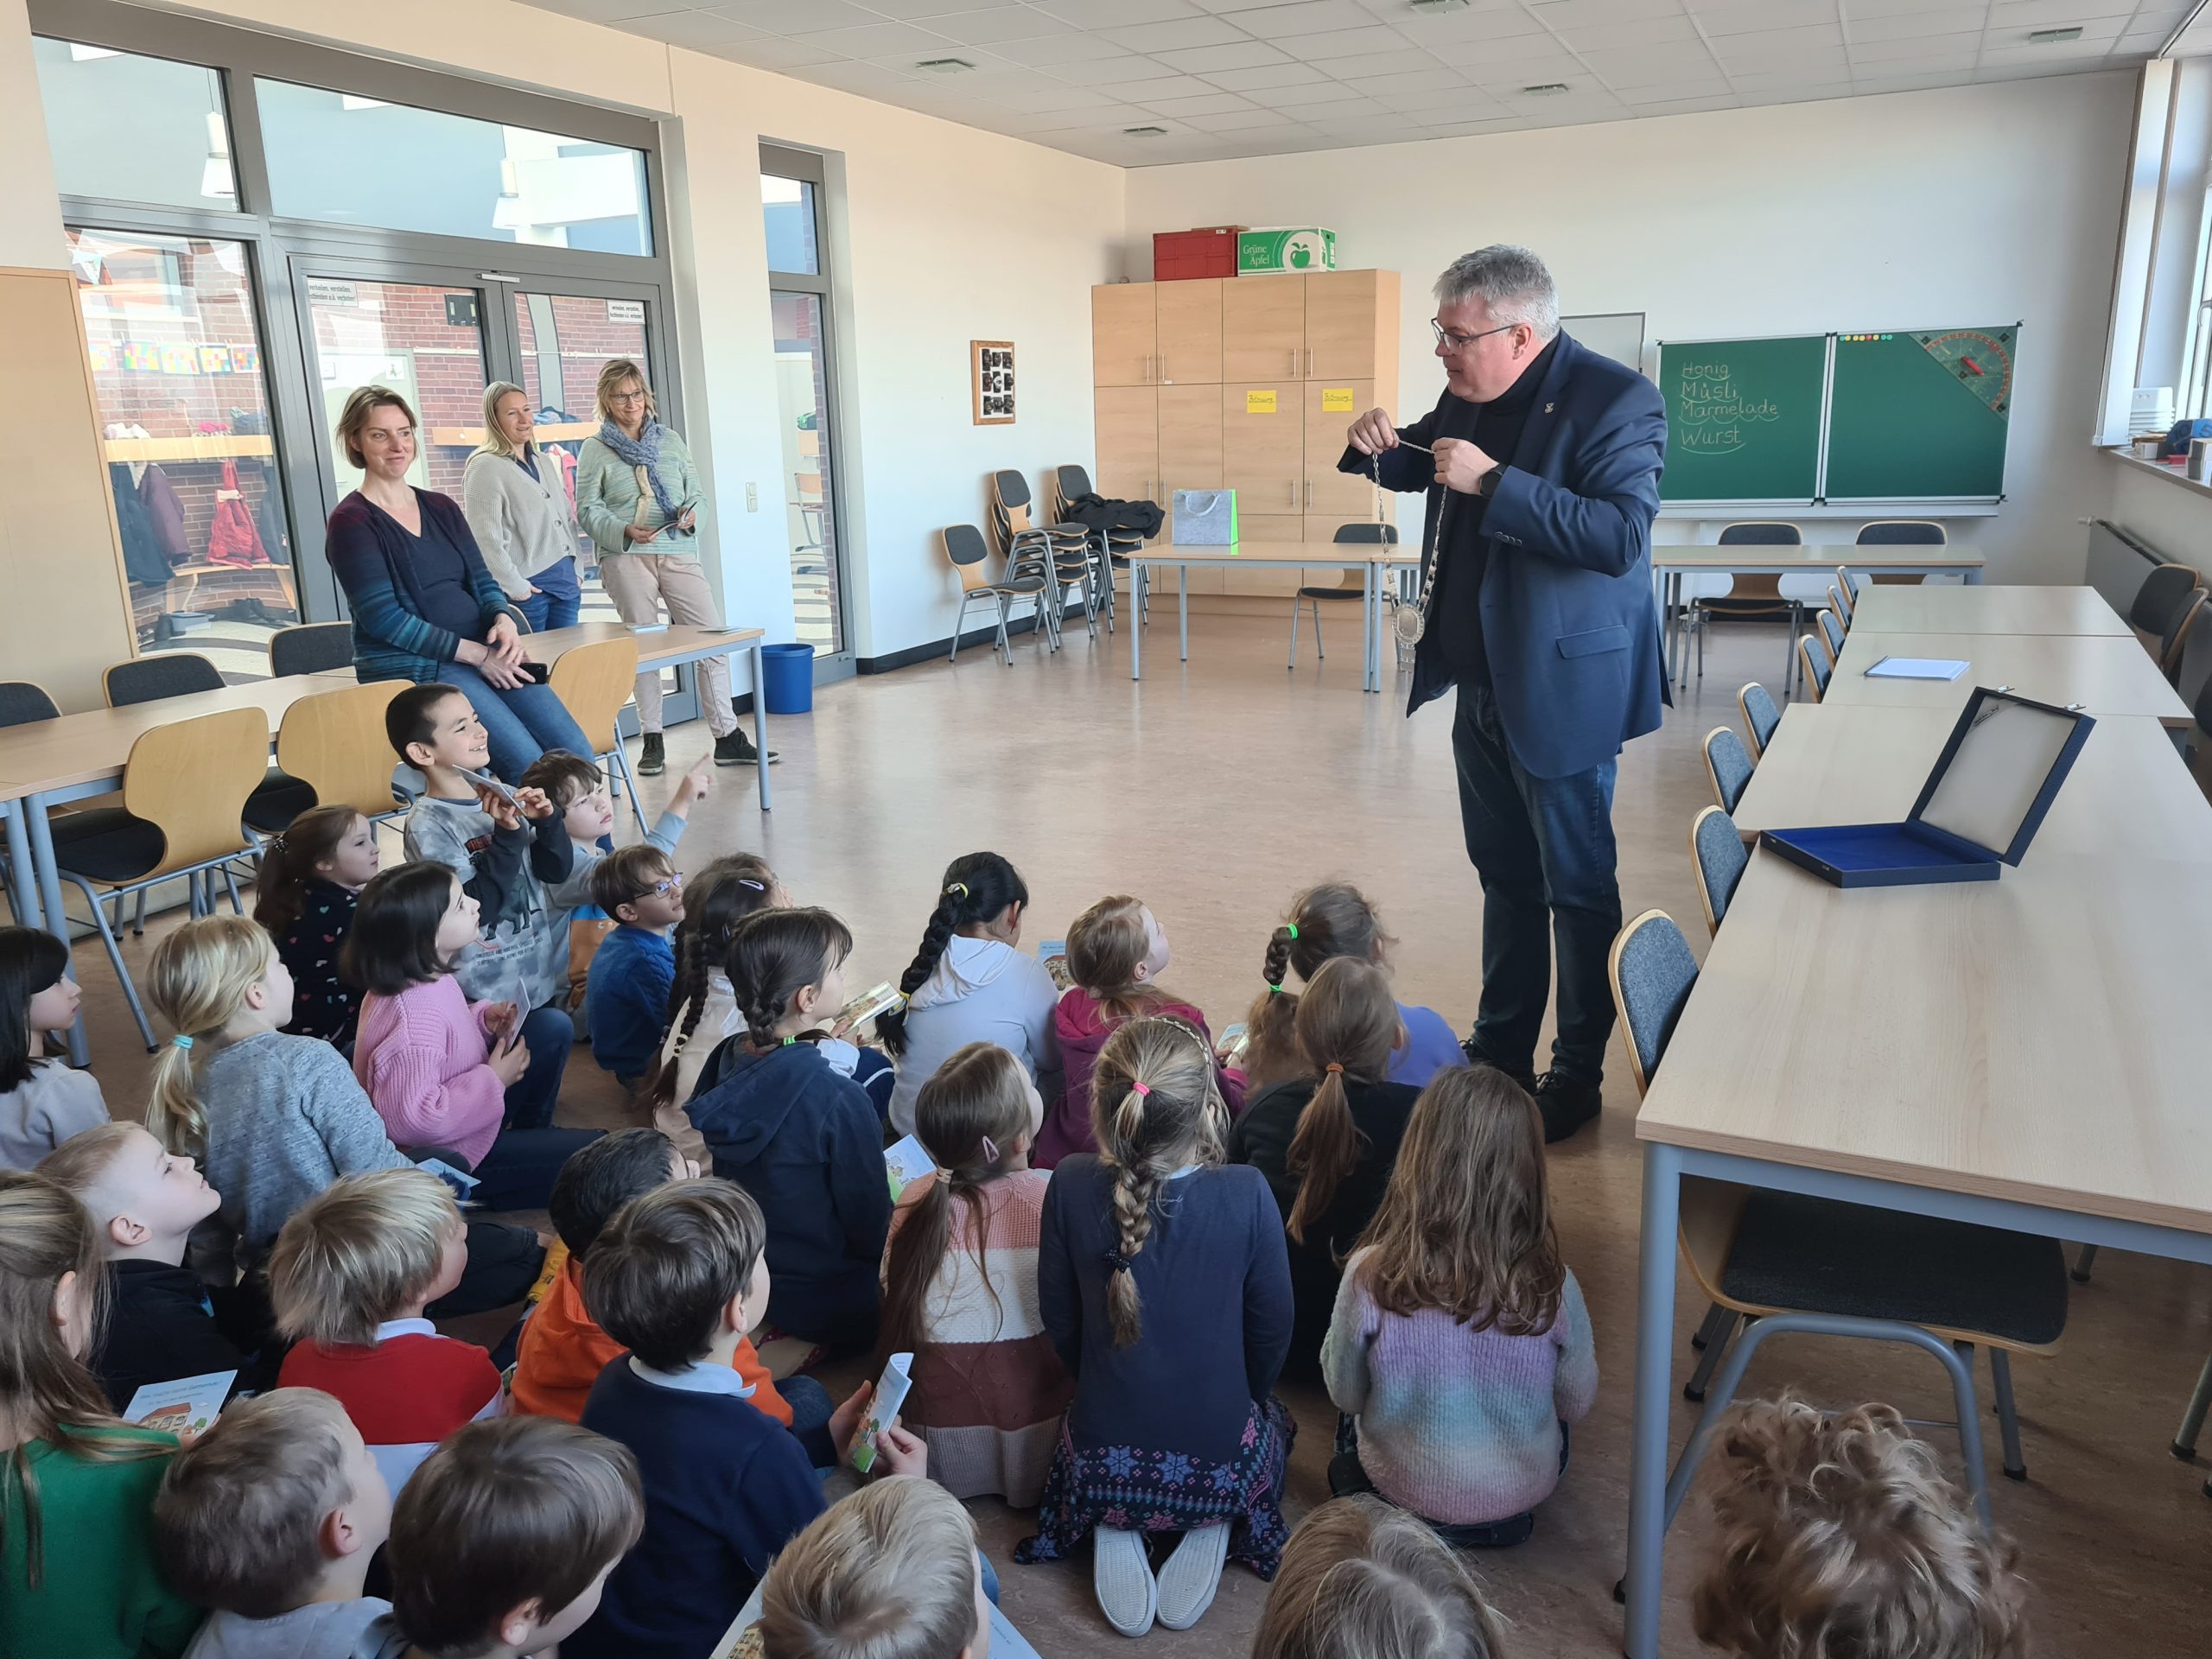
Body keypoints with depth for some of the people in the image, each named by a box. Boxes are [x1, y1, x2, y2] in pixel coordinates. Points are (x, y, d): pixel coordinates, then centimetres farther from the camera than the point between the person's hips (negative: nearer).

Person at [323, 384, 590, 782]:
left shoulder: (441, 507, 17)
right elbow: (382, 618, -10)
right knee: (527, 763, -26)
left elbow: (482, 580, 16)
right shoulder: (351, 521, -2)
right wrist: (475, 653, -15)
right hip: (410, 665, -6)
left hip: (485, 654, 6)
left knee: (575, 751, -15)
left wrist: (503, 621, -9)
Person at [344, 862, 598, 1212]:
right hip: (447, 1159, -9)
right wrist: (493, 1081, -25)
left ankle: (531, 1135, 19)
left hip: (466, 1119, 9)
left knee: (553, 1027, 5)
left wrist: (483, 1020, -4)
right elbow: (411, 1119, -36)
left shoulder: (425, 976, -5)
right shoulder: (415, 1018, -34)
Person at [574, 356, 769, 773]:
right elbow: (588, 509, 1)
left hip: (678, 553, 2)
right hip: (626, 558, -2)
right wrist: (624, 530, -16)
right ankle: (652, 741, 13)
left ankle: (727, 738, 0)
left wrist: (692, 512, -7)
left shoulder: (670, 440, 14)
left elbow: (697, 491, 16)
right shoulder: (595, 449, 5)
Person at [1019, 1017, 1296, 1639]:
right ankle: (1210, 1531, 9)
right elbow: (1272, 1330, -8)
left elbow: (1059, 1317, -4)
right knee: (1274, 1419, 35)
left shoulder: (1071, 1186, -19)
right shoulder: (1247, 1195, -23)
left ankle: (1114, 1535, 10)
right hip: (1218, 1464, -1)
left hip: (1101, 1463, 1)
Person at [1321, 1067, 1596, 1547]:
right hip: (1523, 1489, 1)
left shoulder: (1371, 1278, -29)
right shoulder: (1552, 1289, -26)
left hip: (1403, 1489, 0)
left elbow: (1344, 1395, -12)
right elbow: (1577, 1406, -7)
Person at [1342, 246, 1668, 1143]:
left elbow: (1621, 538, -27)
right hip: (1481, 683, 8)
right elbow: (1418, 468, 23)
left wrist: (1494, 483, -28)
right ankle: (1500, 1051, 32)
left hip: (1560, 691, -8)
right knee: (1504, 876, 18)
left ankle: (1579, 1075, 20)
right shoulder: (1468, 395, 6)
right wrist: (1379, 447, 0)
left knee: (1576, 887, 5)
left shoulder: (1616, 399, -17)